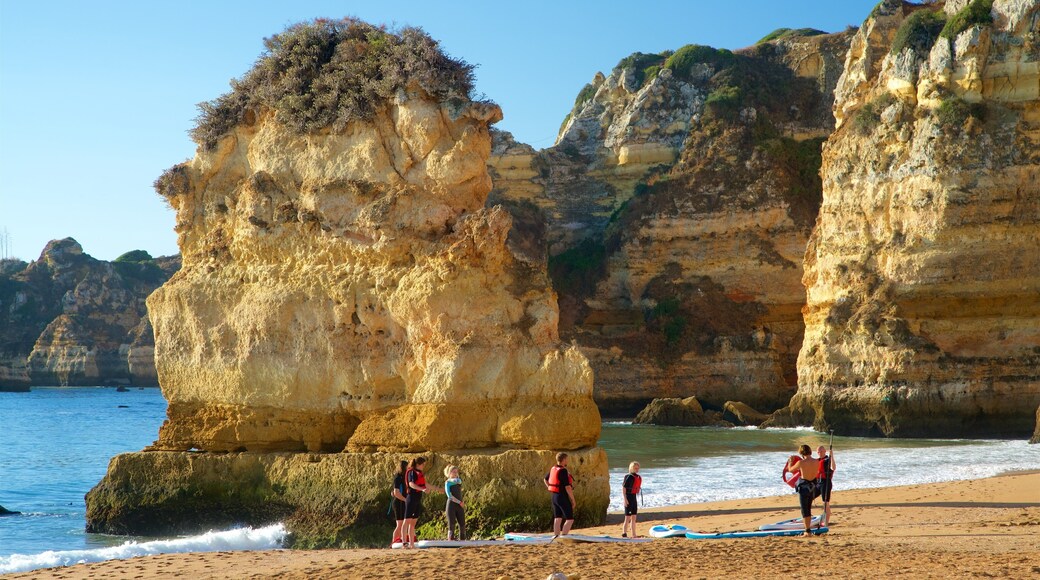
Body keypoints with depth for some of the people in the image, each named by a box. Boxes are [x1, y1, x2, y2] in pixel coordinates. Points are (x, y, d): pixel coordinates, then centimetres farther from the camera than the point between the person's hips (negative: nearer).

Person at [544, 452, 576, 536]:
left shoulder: (553, 469, 7)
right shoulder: (563, 471, -19)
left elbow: (546, 479, 24)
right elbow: (568, 487, -22)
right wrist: (573, 500, -15)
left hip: (554, 497, 9)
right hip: (563, 498, -9)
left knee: (557, 519, 12)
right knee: (570, 519, -3)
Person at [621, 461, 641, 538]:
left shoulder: (638, 477, 10)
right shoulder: (629, 477, -15)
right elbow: (623, 488, -18)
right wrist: (625, 499, -23)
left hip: (634, 497, 9)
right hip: (629, 497, -9)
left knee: (633, 518, 12)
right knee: (628, 518, -7)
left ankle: (634, 534, 18)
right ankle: (624, 534, -4)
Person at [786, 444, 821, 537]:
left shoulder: (801, 462, -18)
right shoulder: (817, 462, -3)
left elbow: (790, 469, -1)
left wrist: (790, 462, 19)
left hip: (804, 486, -6)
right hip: (812, 486, 6)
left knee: (805, 510, 1)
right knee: (808, 508, 20)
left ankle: (808, 531, 0)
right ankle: (808, 528, 27)